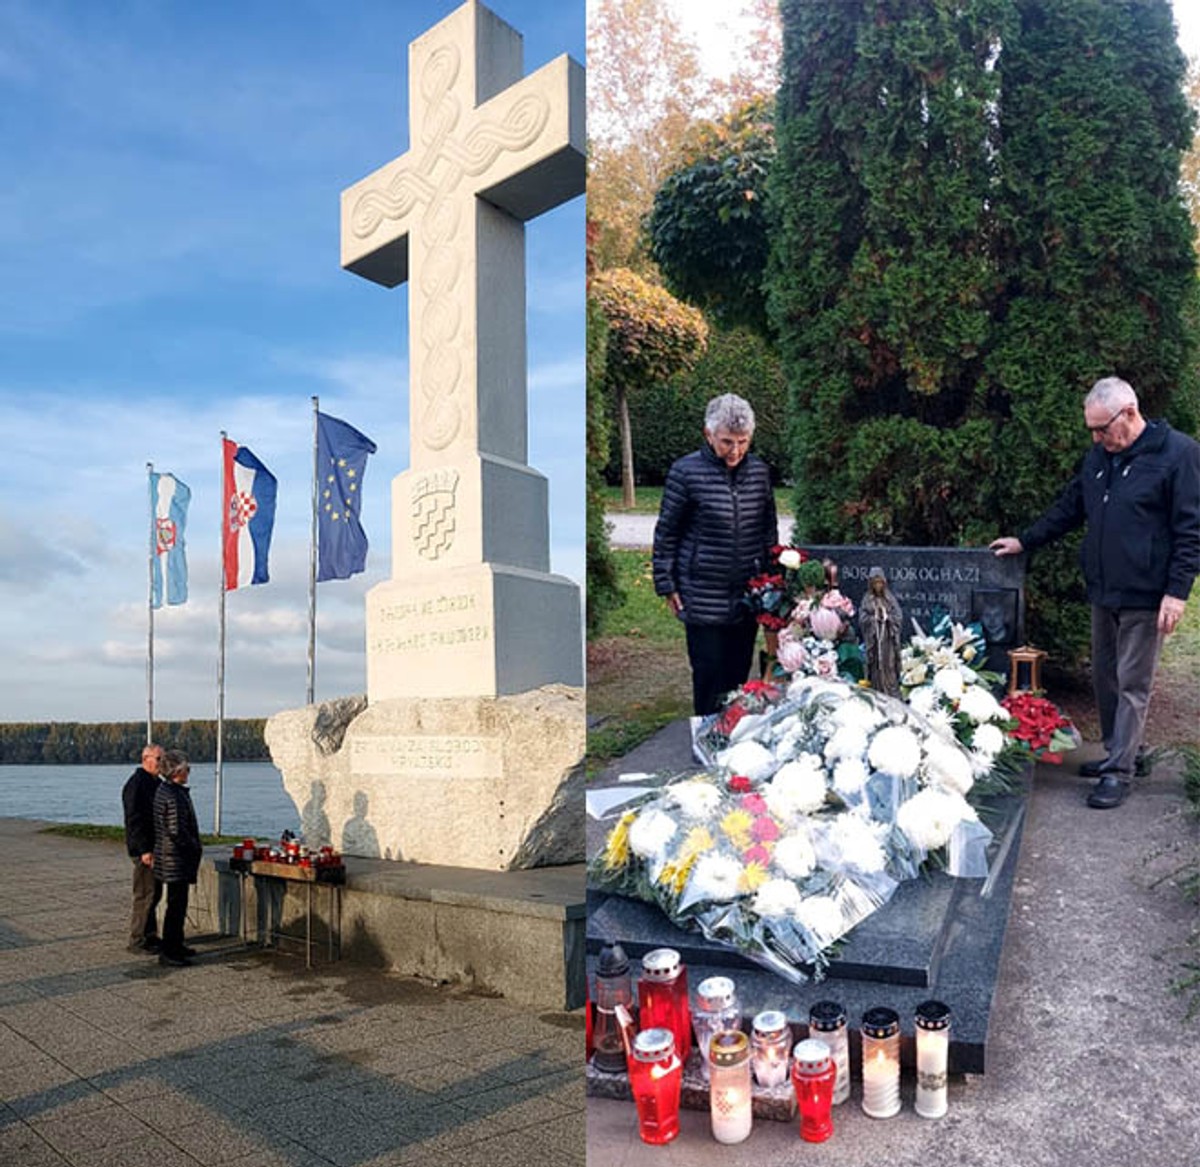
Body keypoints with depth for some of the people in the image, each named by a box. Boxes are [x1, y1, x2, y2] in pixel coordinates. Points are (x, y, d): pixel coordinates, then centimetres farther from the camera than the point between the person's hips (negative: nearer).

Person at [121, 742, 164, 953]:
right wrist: (144, 850, -23)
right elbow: (134, 820, -20)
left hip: (156, 847, 10)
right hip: (144, 849, -10)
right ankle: (137, 941, 2)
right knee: (145, 894, -6)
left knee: (154, 893, 15)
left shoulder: (157, 782, 15)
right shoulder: (136, 784, -14)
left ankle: (150, 936, 24)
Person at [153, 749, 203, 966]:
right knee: (176, 904, -4)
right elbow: (176, 831, -24)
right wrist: (195, 847, -11)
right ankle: (168, 951, 2)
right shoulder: (173, 795, -22)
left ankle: (176, 945, 30)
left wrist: (194, 846, 17)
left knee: (178, 903, 19)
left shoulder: (164, 790, 12)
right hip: (176, 859, -11)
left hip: (173, 858, 11)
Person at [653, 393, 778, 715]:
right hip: (703, 600, -4)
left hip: (749, 597, 4)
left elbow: (769, 529, 17)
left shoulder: (759, 471, 5)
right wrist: (667, 585, -3)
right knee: (709, 675, 3)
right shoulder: (686, 472, -9)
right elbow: (666, 533, -3)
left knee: (739, 673, 13)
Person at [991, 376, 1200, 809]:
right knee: (1104, 678, 14)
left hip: (1144, 596, -7)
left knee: (1132, 685, 0)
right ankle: (1117, 753, 28)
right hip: (1103, 592, 7)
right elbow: (1069, 508, 21)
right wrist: (1025, 542, 18)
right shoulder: (1100, 456, 10)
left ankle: (1119, 771, 7)